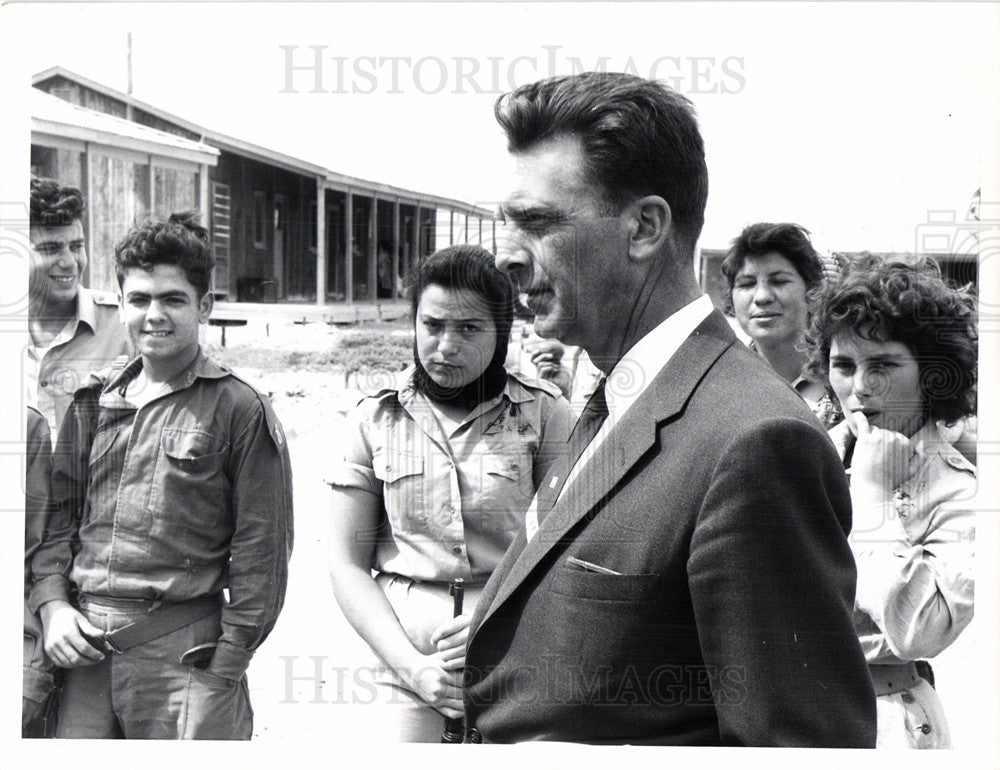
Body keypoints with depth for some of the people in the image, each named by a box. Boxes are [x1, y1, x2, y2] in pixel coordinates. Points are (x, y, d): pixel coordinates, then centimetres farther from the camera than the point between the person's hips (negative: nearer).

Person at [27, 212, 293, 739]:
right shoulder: (92, 403, 13)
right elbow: (59, 515, 18)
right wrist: (52, 604, 3)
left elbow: (261, 552, -5)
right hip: (85, 646, 4)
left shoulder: (238, 409, -3)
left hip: (183, 652, -4)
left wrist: (224, 668, -8)